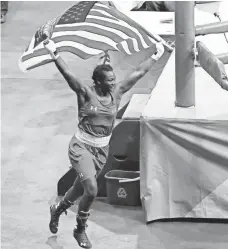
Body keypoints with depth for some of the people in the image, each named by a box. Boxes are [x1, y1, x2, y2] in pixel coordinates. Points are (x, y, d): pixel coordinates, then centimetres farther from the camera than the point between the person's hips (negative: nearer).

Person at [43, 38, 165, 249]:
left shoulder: (116, 93, -1)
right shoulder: (86, 93, -15)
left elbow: (138, 73, 6)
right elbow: (68, 75, -30)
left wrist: (155, 57, 13)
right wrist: (55, 54, -44)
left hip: (102, 150, 6)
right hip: (81, 147, -6)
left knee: (80, 188, 18)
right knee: (91, 190, -17)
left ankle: (58, 209, 49)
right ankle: (80, 230, 7)